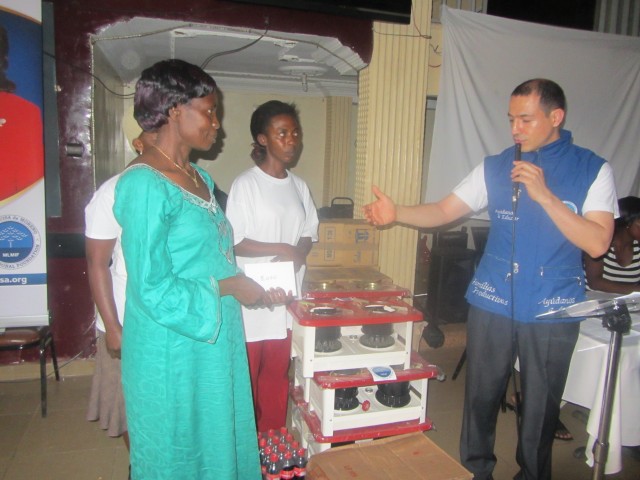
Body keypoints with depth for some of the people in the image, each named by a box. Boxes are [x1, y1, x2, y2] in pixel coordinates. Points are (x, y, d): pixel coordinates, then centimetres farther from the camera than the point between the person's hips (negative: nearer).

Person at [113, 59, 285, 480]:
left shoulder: (200, 177, 8)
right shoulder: (143, 185, -19)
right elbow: (152, 288, -22)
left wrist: (255, 285, 4)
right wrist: (227, 288, -16)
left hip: (215, 339, 8)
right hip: (172, 349, -8)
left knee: (218, 443, 22)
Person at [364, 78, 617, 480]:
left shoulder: (593, 170, -3)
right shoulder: (495, 167, 2)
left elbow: (597, 243, -12)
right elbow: (444, 210, 0)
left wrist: (544, 195, -21)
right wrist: (397, 213, -18)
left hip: (553, 310, -1)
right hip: (493, 303, 2)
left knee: (541, 406, 13)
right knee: (481, 397, 13)